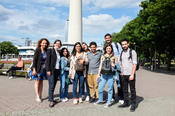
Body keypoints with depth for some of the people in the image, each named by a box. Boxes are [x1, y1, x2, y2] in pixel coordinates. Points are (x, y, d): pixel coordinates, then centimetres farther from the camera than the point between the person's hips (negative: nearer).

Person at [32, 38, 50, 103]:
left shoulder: (46, 51, 5)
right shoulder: (37, 50, -10)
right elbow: (34, 60, -12)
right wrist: (34, 69, -17)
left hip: (44, 68, 5)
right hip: (38, 68, -5)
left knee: (41, 81, 10)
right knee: (37, 81, 2)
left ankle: (40, 96, 18)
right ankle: (37, 96, 8)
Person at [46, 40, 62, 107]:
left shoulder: (59, 52, 17)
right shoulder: (50, 50, -1)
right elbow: (47, 60, -7)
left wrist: (60, 71, 11)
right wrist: (48, 70, -14)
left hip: (57, 71, 6)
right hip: (51, 70, -6)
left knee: (53, 86, 9)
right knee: (51, 86, -7)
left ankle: (50, 98, 20)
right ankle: (51, 101, -2)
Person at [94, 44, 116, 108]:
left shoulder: (114, 56, 3)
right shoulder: (103, 56, 10)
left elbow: (116, 65, 8)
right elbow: (100, 65, 12)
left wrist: (114, 65, -15)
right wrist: (98, 74, 8)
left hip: (110, 75, -2)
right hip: (103, 74, 3)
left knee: (110, 89, 4)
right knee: (100, 88, 4)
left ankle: (109, 102, 19)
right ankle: (100, 100, 26)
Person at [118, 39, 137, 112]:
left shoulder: (132, 52, -3)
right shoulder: (121, 53, 13)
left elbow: (134, 64, -8)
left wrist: (132, 74, -15)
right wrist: (121, 72, 10)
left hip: (130, 74, -5)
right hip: (123, 75, 5)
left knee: (132, 90, 3)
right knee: (125, 90, 11)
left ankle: (133, 104, 14)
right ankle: (126, 103, 24)